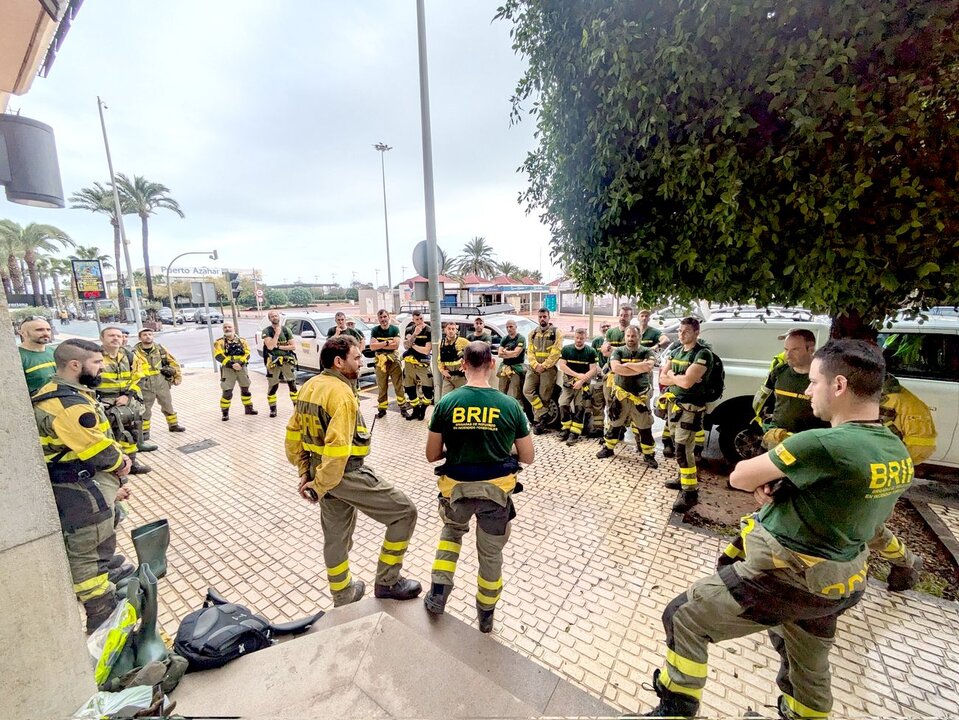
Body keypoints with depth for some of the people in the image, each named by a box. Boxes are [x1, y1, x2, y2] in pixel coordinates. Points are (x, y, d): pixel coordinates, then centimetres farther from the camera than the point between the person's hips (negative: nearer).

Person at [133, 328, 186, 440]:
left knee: (168, 406, 16)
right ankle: (145, 431, 20)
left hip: (162, 383, 3)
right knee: (145, 409, 7)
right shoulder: (135, 352, -8)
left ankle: (173, 425, 31)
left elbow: (172, 361, 9)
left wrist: (178, 376, 7)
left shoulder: (160, 348, 1)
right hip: (145, 386, -2)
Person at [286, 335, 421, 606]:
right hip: (347, 474, -9)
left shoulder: (309, 386, 5)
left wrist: (305, 472, 13)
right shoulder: (341, 392, -22)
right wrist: (320, 488, -16)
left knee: (337, 536, 24)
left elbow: (293, 433, 12)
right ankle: (387, 582, 15)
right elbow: (337, 448, -28)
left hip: (320, 471, 9)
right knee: (404, 512, 2)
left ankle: (343, 596, 44)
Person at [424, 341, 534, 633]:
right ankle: (486, 614, 44)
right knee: (491, 553, 22)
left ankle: (438, 594, 30)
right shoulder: (510, 405, -12)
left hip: (457, 488, 1)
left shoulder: (446, 403, -11)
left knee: (451, 530, 34)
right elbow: (527, 457, -3)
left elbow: (432, 455, -3)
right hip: (496, 489, 0)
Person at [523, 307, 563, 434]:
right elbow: (530, 351, 6)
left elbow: (556, 353, -9)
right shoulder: (533, 333, 13)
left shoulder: (556, 333, 0)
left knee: (544, 397, 0)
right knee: (527, 391, -10)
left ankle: (538, 421, 10)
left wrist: (544, 366, -15)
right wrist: (536, 365, -11)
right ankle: (543, 413, 1)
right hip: (533, 368, 4)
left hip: (548, 369, -4)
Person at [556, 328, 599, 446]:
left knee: (580, 408, -9)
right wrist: (577, 375, -12)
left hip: (583, 383, -1)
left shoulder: (591, 351, -1)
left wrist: (582, 380, -18)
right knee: (563, 405, -9)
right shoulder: (566, 349, 2)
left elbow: (594, 369, -6)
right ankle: (566, 428, 9)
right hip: (568, 382, 2)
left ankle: (574, 433, -5)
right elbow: (561, 365, -7)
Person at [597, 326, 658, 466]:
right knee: (615, 423, 14)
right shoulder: (618, 351, 0)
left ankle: (649, 455, 20)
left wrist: (627, 364, -17)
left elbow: (648, 367, -20)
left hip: (640, 395, 0)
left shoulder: (647, 352, 0)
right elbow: (616, 368, -19)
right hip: (620, 394, 1)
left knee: (645, 426, 7)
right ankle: (608, 448, 29)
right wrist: (639, 368, -18)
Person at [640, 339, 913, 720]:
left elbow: (739, 477, -21)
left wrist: (763, 478, 0)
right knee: (809, 670, 30)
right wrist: (774, 481, -10)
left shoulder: (822, 444, -31)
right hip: (841, 580, 8)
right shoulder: (897, 452, -3)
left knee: (682, 618, 7)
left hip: (787, 575, -8)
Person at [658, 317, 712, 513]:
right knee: (678, 446, 17)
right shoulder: (676, 352, 11)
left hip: (690, 408, -8)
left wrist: (672, 376, -6)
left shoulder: (703, 354, -13)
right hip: (673, 404, 8)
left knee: (683, 450, -9)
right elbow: (662, 378, 7)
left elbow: (687, 382, -24)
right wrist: (680, 378, -10)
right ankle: (683, 478, 32)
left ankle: (690, 492, 0)